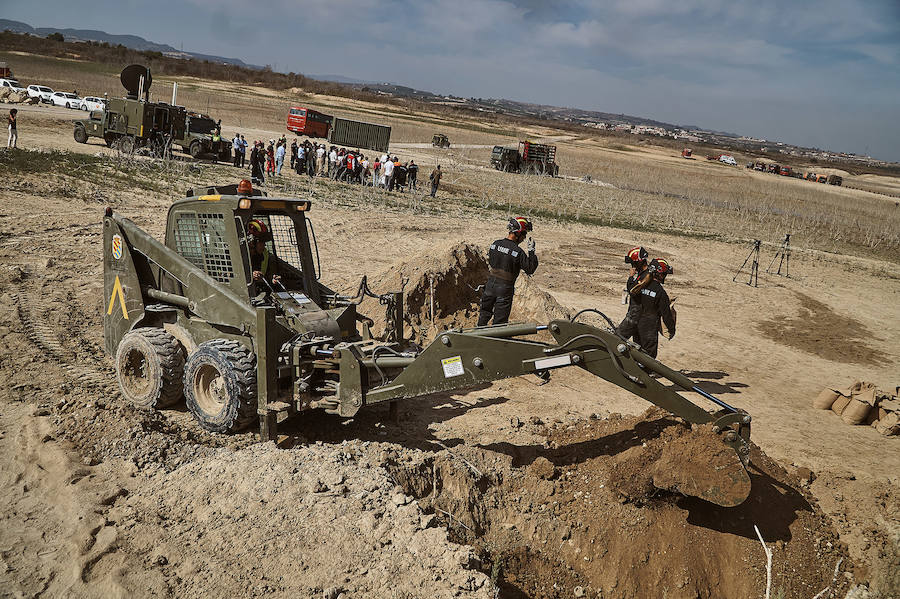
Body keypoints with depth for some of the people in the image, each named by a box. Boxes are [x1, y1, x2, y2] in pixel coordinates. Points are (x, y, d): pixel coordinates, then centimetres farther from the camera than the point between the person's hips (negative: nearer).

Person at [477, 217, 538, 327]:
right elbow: (530, 270, -11)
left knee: (484, 313, 23)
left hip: (491, 284, 5)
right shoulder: (518, 252, -20)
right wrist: (531, 251, -7)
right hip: (505, 288, -5)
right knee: (500, 320, 7)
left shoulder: (495, 244, -2)